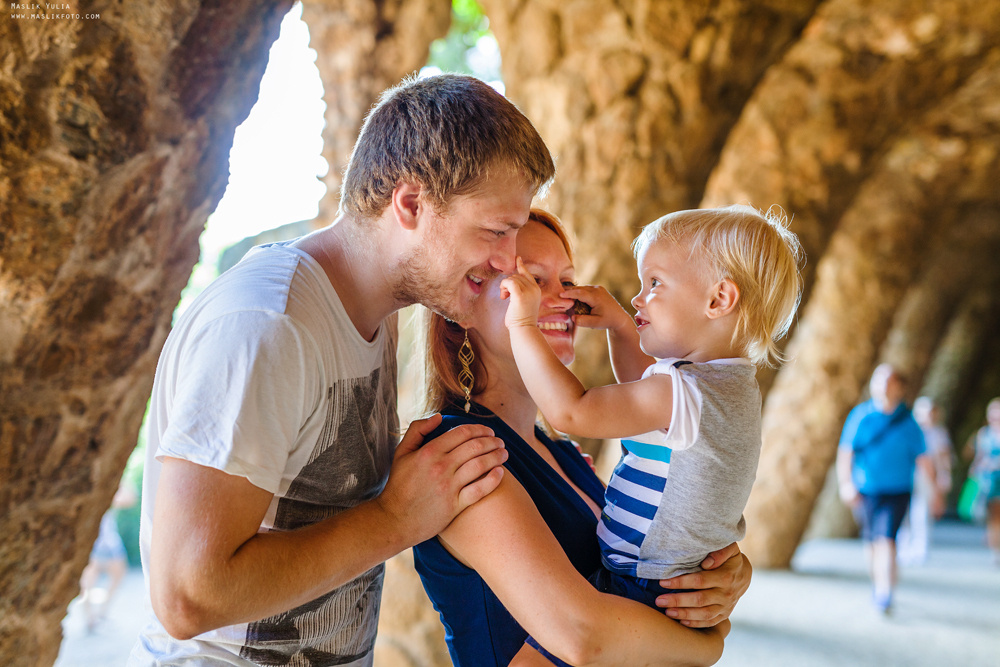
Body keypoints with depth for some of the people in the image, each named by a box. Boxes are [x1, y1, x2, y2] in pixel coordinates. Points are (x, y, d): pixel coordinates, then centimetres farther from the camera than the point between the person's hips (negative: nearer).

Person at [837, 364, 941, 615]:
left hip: (897, 492, -2)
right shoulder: (860, 415, -1)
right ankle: (876, 584, 35)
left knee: (886, 538, -17)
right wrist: (846, 483, -16)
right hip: (865, 491, 2)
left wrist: (934, 489, 0)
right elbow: (845, 452, -5)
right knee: (871, 540, 12)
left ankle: (885, 595, -20)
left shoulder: (908, 421, 0)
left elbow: (922, 458, 4)